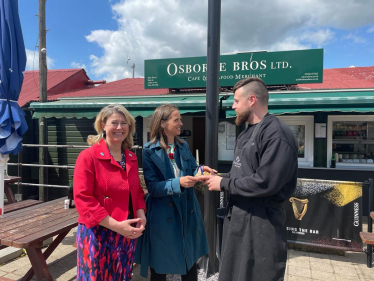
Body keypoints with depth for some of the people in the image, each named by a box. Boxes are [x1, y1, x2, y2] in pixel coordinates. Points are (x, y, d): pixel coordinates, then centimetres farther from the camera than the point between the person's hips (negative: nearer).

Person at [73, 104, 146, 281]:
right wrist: (116, 225, -22)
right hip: (97, 234, -6)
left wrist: (141, 215, -6)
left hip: (127, 234, 6)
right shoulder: (88, 156, -13)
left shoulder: (131, 158, 7)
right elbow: (82, 199, -18)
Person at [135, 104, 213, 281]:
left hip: (187, 212, 5)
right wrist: (178, 183, -30)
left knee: (190, 260, 20)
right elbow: (152, 187, -17)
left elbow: (191, 170, 9)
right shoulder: (149, 151, -14)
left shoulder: (183, 146, 3)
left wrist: (201, 170, -13)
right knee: (160, 266, 13)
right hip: (163, 215, -5)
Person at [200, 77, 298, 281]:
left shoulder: (276, 134, -20)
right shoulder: (246, 133, 13)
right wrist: (218, 178, 2)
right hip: (236, 215, 10)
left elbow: (264, 183, -27)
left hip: (261, 220, -10)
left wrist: (223, 184, -17)